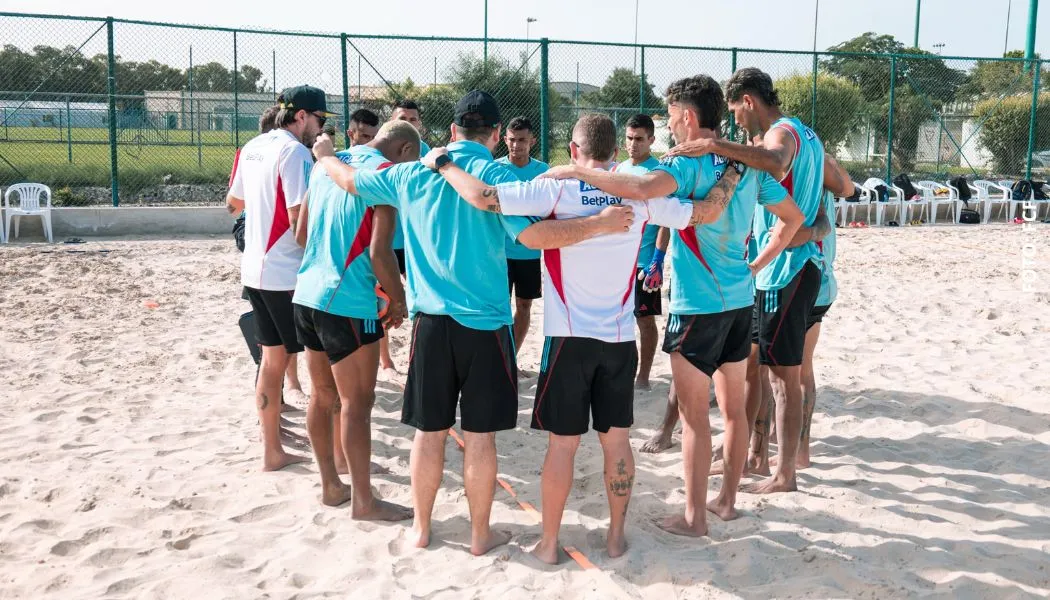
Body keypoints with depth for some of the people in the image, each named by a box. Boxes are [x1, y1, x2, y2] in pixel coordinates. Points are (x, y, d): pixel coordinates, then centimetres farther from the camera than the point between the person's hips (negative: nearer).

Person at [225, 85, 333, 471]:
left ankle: (272, 452, 21)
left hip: (254, 270, 8)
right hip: (287, 273, -8)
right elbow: (299, 217, -22)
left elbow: (233, 203, 23)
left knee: (273, 359, 14)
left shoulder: (252, 148, 11)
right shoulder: (295, 152, -15)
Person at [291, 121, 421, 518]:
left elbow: (301, 234, 17)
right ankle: (363, 502, 11)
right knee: (357, 403, 1)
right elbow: (380, 251, -16)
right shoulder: (386, 172, -9)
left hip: (307, 294, 8)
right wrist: (399, 301, -3)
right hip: (347, 303, -8)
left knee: (323, 395, 17)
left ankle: (330, 485, 29)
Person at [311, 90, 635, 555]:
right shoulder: (495, 175, -8)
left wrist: (325, 155, 38)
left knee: (429, 431, 13)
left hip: (430, 320, 3)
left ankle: (421, 528, 27)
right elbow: (535, 236, -19)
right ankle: (480, 535, 20)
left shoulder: (412, 174, 4)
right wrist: (600, 223, -14)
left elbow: (349, 180, 18)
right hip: (484, 322, -3)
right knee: (480, 435, 7)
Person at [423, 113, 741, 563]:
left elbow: (481, 196, -17)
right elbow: (704, 213, 8)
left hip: (569, 337, -2)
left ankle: (550, 542, 15)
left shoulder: (555, 189, -9)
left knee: (562, 443, 5)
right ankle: (616, 535, 23)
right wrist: (732, 174, 25)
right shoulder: (639, 195, 0)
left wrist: (442, 164, 1)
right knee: (617, 440, 13)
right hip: (620, 339, 3)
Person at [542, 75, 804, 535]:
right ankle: (727, 500, 30)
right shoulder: (748, 164, 8)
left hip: (699, 306, -8)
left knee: (694, 415, 2)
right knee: (734, 406, 16)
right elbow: (793, 217, 16)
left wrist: (575, 171, -27)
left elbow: (642, 188, -37)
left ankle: (694, 517, 12)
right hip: (740, 300, 8)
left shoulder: (688, 164, -16)